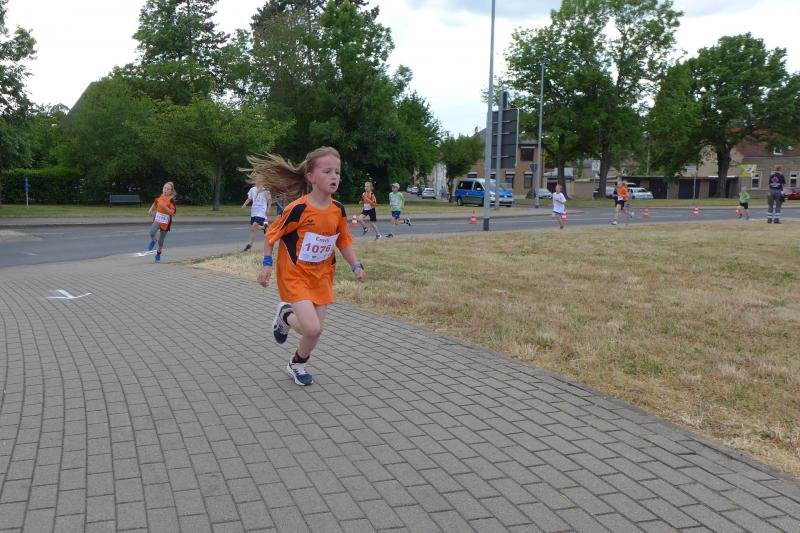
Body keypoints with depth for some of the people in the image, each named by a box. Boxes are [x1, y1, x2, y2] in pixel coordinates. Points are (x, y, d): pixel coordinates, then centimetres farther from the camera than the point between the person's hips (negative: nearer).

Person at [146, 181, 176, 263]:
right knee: (152, 232, -27)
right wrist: (150, 209, 11)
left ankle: (158, 254, 31)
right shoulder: (160, 197, -2)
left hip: (166, 222, -2)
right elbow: (155, 203, 21)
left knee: (161, 241, 9)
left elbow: (172, 212, -19)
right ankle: (153, 241, 8)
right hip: (157, 219, 2)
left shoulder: (171, 200, -14)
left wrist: (165, 207, -30)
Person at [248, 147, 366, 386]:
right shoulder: (298, 209, -21)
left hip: (321, 276, 5)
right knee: (312, 328, -17)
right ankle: (285, 314, 17)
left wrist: (356, 266, -4)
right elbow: (271, 235, -9)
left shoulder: (338, 210, -5)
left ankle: (297, 364, 36)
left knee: (316, 329, 7)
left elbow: (344, 242, 7)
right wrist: (267, 264, -13)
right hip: (294, 275, -5)